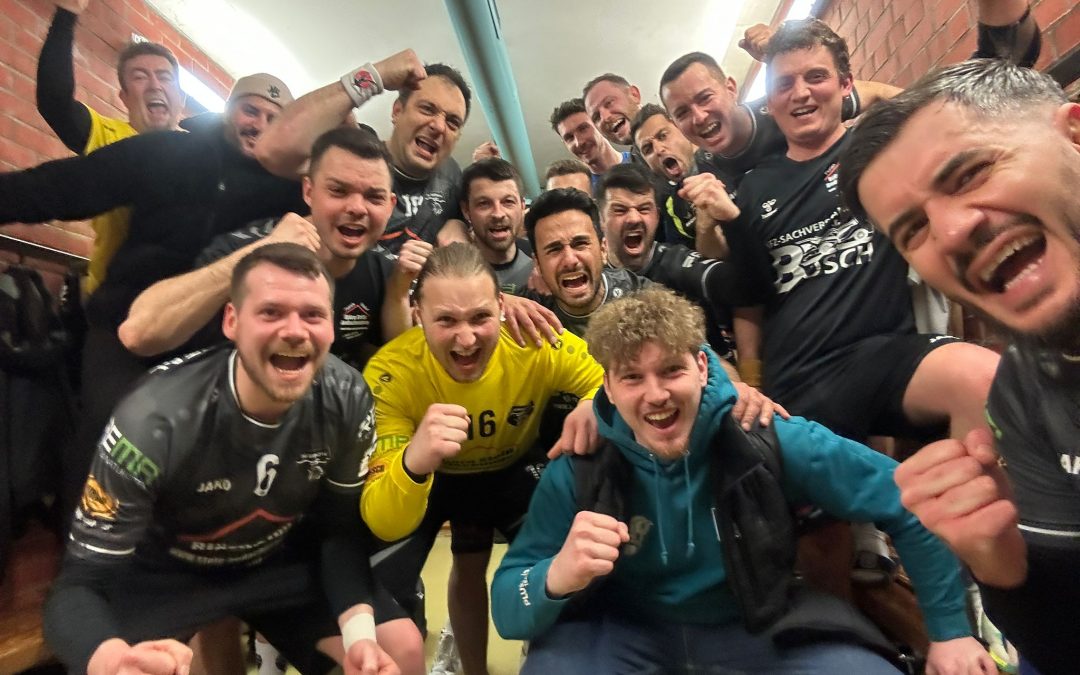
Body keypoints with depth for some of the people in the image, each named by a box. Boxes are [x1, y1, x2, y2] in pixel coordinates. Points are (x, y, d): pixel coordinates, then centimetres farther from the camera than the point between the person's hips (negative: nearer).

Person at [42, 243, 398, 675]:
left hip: (280, 561, 3)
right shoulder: (155, 421, -29)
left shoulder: (347, 400, -20)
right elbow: (81, 583, -25)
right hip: (160, 572, -2)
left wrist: (360, 634, -25)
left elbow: (341, 529, -9)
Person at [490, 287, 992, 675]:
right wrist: (556, 578, -43)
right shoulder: (578, 470, -20)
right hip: (628, 632, -1)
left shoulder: (764, 438, -21)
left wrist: (949, 629, -5)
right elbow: (506, 609, -19)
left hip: (759, 627, 2)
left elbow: (906, 502, -10)